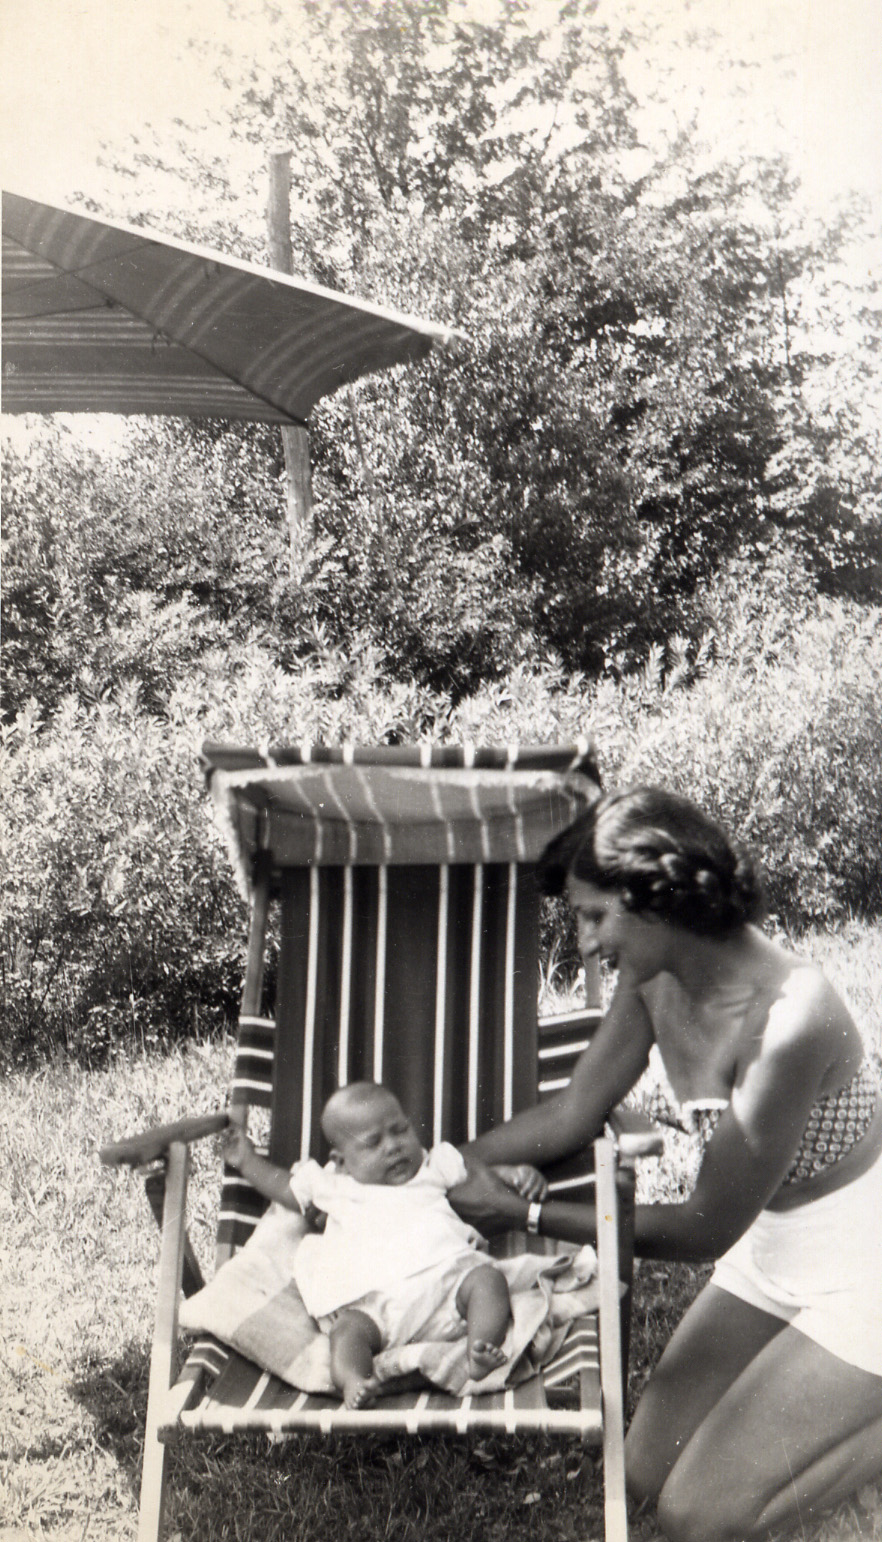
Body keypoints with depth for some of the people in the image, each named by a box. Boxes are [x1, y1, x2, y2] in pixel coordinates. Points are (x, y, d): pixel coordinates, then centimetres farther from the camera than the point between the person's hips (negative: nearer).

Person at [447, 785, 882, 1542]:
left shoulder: (786, 1018, -34)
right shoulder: (654, 977, -11)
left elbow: (706, 1229, -24)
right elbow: (573, 1114, 2)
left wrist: (524, 1213, -18)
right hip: (771, 1245, 7)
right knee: (648, 1474, 8)